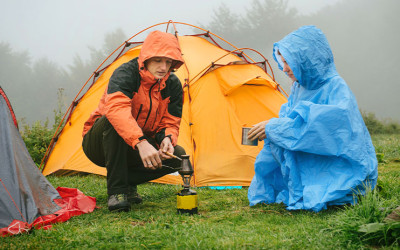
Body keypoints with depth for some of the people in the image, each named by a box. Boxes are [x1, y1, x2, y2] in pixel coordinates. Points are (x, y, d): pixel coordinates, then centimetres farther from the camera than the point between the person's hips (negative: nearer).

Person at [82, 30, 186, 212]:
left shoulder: (173, 85, -8)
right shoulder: (125, 74, -26)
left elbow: (170, 123, -4)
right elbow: (116, 108, -45)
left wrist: (167, 139, -30)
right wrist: (141, 142, -59)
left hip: (134, 150, 5)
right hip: (98, 146, -5)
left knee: (177, 156, -19)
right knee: (113, 121, -38)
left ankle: (127, 181, 1)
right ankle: (116, 190, -29)